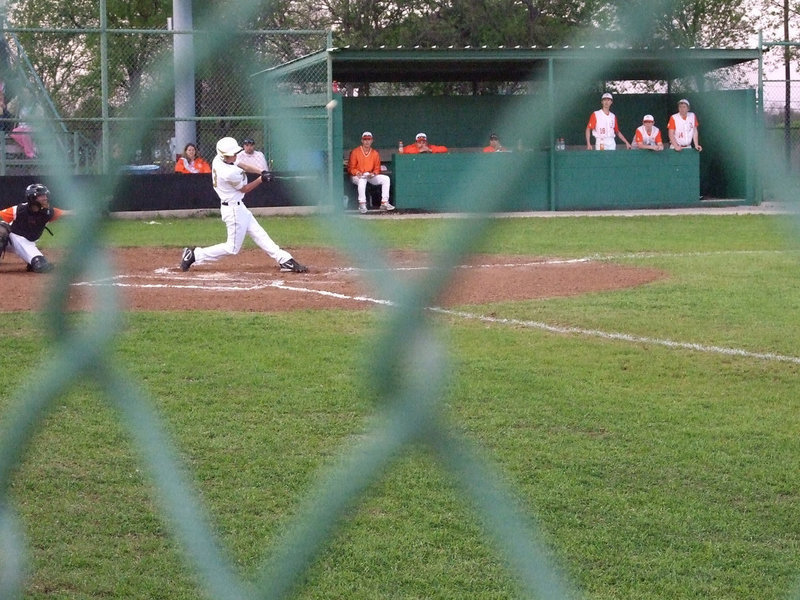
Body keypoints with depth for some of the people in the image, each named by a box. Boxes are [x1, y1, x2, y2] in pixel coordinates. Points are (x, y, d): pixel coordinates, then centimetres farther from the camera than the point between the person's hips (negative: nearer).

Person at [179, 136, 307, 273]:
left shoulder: (217, 160, -4)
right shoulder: (230, 173, -29)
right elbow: (244, 189, -12)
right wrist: (261, 179, -6)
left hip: (238, 207, 10)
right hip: (234, 209, -10)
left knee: (259, 235, 11)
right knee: (232, 248, -1)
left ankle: (284, 260, 15)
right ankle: (194, 255, 3)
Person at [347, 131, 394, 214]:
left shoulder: (375, 153, 8)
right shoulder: (355, 152, -4)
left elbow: (377, 169, 9)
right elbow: (350, 168, -6)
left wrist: (373, 173, -14)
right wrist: (357, 172, -26)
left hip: (371, 175, 5)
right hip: (357, 176, -5)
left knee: (386, 178, -15)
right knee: (362, 179, -40)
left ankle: (384, 203, -18)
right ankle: (362, 204, -40)